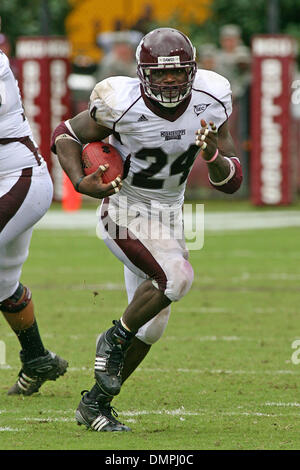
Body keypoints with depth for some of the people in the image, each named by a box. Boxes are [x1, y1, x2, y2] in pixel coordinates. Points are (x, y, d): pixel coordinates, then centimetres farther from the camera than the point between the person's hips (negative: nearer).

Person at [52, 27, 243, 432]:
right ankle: (115, 339, -4)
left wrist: (214, 156, -29)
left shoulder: (210, 102, -13)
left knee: (151, 325, 8)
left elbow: (231, 182, -7)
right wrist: (81, 182, -23)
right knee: (177, 277, -29)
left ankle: (96, 403, 24)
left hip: (168, 216, 6)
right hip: (125, 213, -6)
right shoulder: (122, 105, -24)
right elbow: (66, 135, -6)